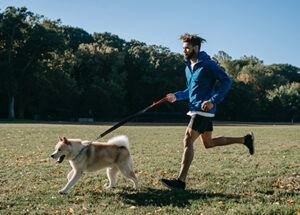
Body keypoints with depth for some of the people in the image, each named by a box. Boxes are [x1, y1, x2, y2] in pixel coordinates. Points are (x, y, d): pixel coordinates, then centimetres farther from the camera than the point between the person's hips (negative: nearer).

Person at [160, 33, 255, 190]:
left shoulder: (207, 64, -13)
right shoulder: (188, 67, 14)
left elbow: (226, 81, -16)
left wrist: (213, 101, -24)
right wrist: (176, 96, 8)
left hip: (203, 110, -10)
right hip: (195, 109, 10)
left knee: (188, 141, -12)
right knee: (209, 143, 17)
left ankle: (180, 181, -8)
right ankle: (245, 139, 28)